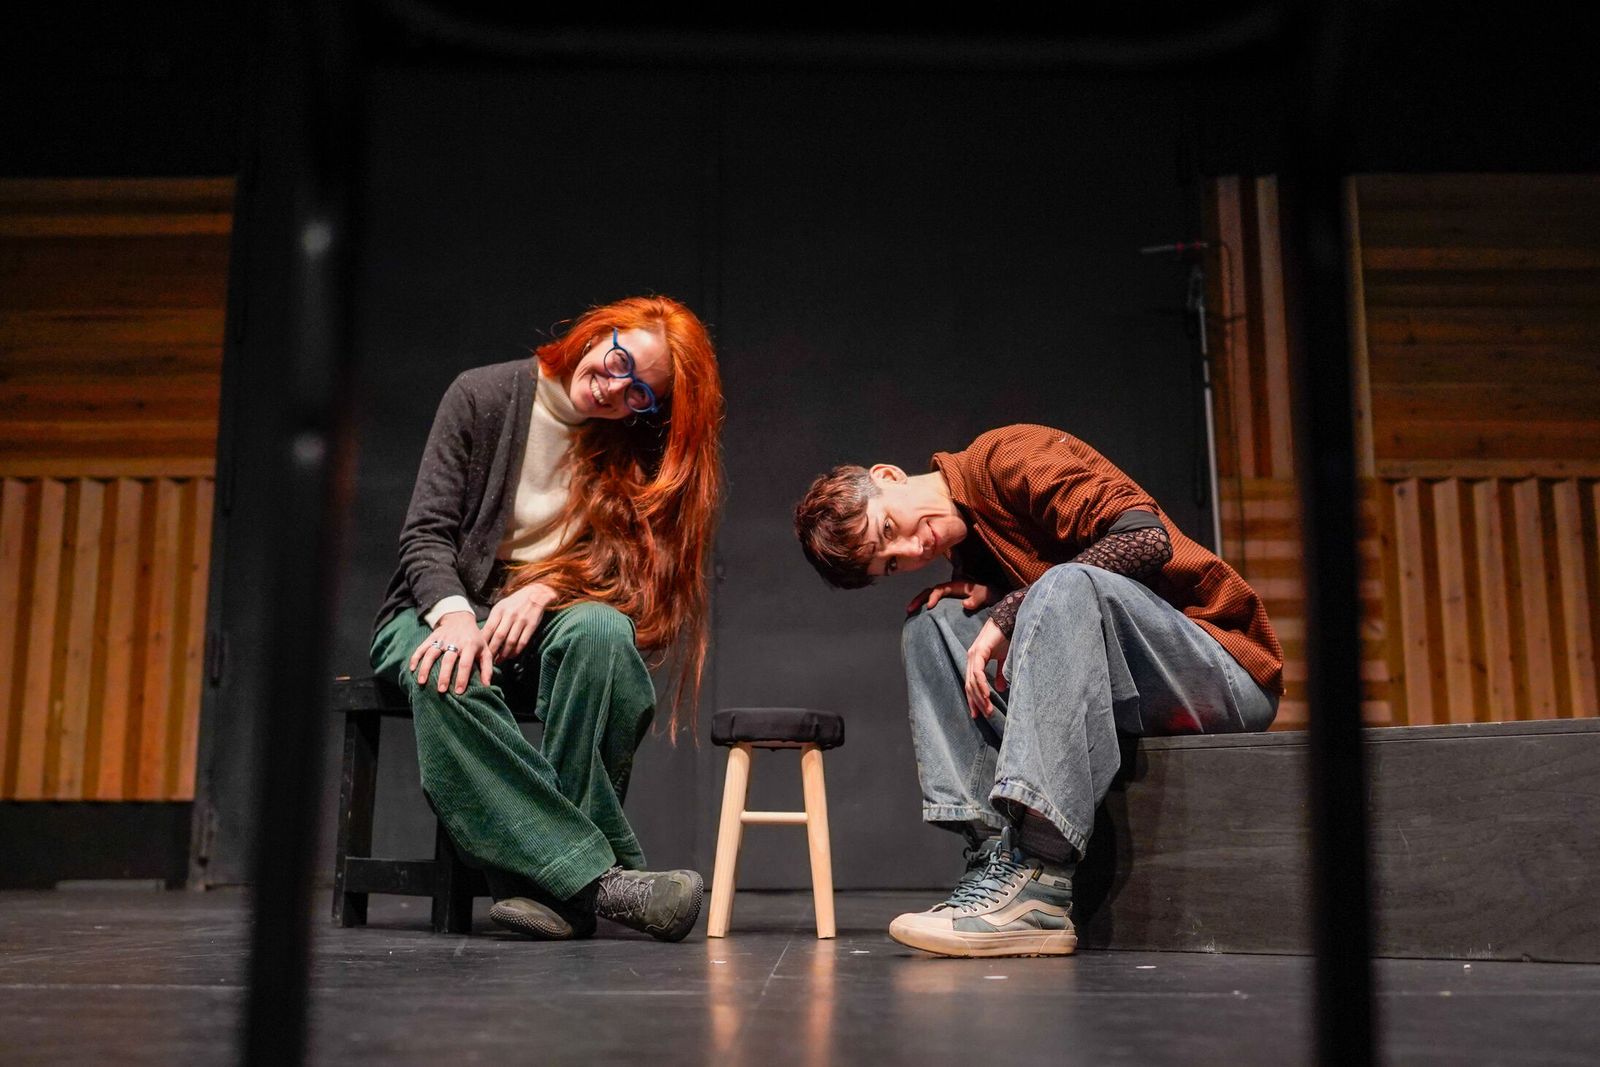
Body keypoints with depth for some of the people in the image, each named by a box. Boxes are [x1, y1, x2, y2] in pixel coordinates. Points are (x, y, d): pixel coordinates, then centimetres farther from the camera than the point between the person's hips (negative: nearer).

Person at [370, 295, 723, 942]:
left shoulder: (638, 447, 5)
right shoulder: (483, 396, -2)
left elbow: (618, 567, 0)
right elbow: (426, 533, -6)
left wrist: (545, 589, -20)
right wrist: (454, 614, -25)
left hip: (545, 620, 2)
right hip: (442, 609, -1)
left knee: (604, 630, -36)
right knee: (446, 683, -38)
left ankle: (550, 880, -36)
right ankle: (601, 879, -41)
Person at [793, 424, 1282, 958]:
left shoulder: (1006, 456, -9)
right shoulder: (968, 551, 13)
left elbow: (1147, 535, -20)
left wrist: (1007, 613, -18)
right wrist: (987, 599, -11)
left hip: (1229, 673, -7)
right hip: (1133, 703, 7)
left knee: (1066, 584, -34)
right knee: (934, 619, -4)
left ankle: (1036, 876, -38)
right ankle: (994, 850, -18)